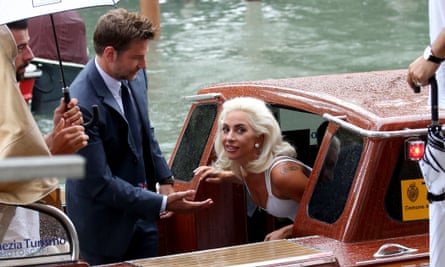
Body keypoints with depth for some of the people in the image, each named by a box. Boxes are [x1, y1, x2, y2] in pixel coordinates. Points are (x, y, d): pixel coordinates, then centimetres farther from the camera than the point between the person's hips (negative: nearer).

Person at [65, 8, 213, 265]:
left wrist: (165, 180, 4)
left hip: (141, 217, 7)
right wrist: (163, 203, -25)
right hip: (103, 225, -7)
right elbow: (100, 184, -26)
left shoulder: (135, 76, -5)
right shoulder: (82, 105, -29)